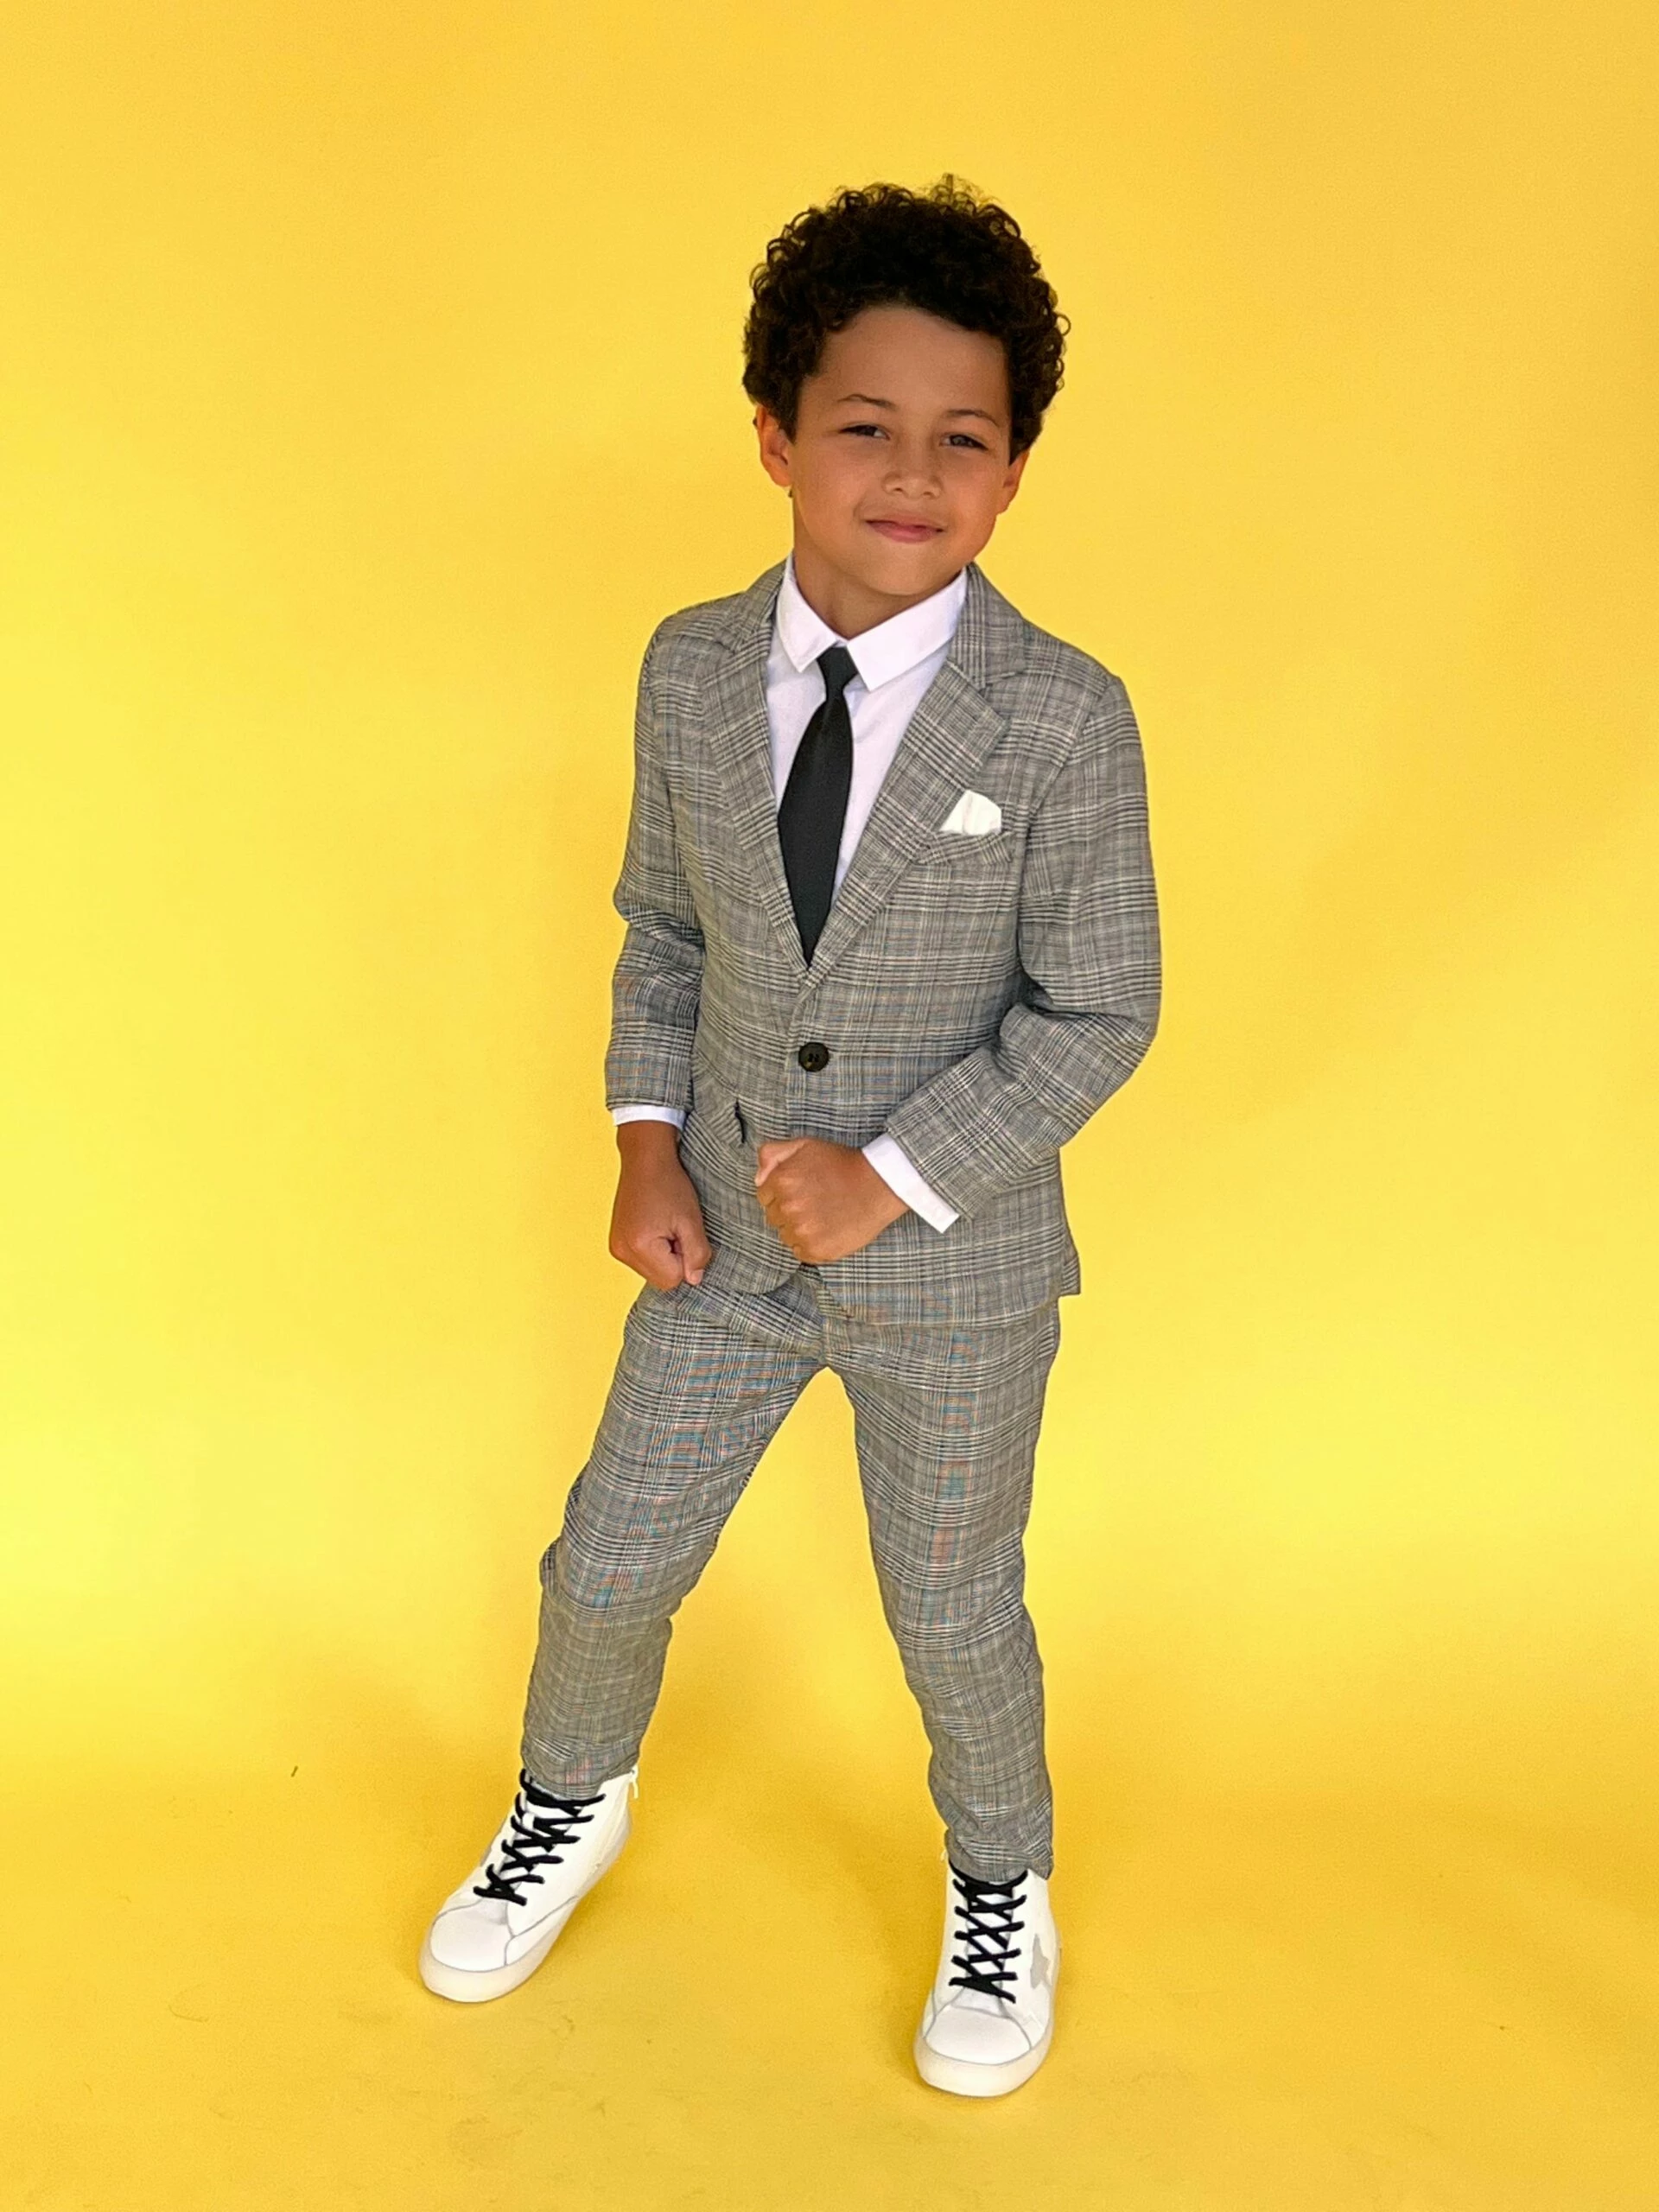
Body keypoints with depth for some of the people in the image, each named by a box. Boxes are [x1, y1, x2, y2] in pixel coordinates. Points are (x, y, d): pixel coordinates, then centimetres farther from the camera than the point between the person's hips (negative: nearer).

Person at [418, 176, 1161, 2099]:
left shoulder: (1063, 720, -18)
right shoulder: (691, 671, -6)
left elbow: (1098, 1009, -13)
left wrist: (892, 1178, -19)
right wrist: (648, 1139, -5)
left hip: (954, 1267, -3)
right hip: (727, 1238, 3)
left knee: (952, 1610, 15)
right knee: (608, 1566, 16)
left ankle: (1001, 1893, 46)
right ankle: (570, 1810, 49)